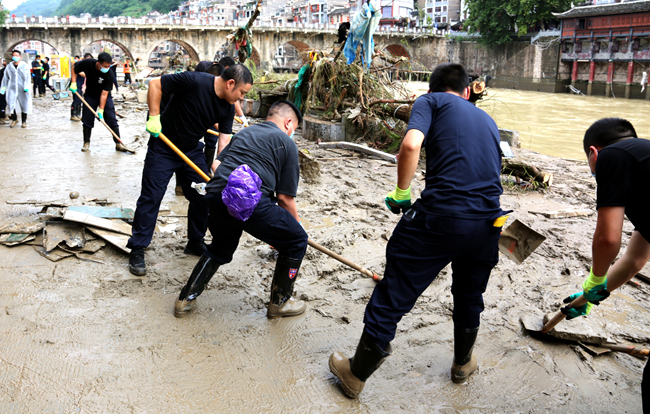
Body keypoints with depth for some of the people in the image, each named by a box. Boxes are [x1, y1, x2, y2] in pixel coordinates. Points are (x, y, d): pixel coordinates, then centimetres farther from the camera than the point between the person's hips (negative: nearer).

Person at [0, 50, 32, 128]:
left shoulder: (25, 66, 1)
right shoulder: (9, 66, 8)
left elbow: (28, 77, -2)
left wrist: (27, 87, -15)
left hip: (22, 89, -2)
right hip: (12, 89, 2)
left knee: (24, 105, 3)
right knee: (10, 104, -9)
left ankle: (24, 121, 17)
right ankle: (14, 119, 10)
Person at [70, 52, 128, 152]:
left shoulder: (109, 74, -28)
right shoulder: (87, 63, -24)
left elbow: (104, 94, -26)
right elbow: (75, 69, -2)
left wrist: (101, 110, -27)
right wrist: (73, 83, -14)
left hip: (105, 97, -2)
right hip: (90, 96, 2)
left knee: (112, 119, -7)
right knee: (87, 119, 3)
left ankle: (118, 144, -2)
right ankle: (86, 143, 17)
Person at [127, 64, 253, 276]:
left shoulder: (227, 108, -6)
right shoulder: (194, 82, -25)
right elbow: (155, 85, -20)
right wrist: (154, 117, -23)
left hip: (192, 151, 6)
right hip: (163, 147, -6)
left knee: (202, 196, 7)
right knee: (151, 197, -5)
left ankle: (195, 242, 25)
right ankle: (137, 250, 5)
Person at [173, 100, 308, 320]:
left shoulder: (243, 133, 28)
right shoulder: (286, 143, 11)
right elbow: (284, 197, 8)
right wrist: (297, 222, 22)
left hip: (216, 197, 7)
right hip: (251, 202, -7)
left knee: (220, 249, 34)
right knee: (296, 241, 15)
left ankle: (186, 300, 32)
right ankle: (280, 302, 24)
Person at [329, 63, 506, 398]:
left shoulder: (431, 101, 9)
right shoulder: (488, 120, 25)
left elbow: (411, 145, -11)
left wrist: (401, 193, 1)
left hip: (440, 216, -5)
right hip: (488, 222, 6)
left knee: (393, 296, 7)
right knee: (470, 296, 29)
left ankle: (356, 374, 21)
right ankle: (463, 364, 50)